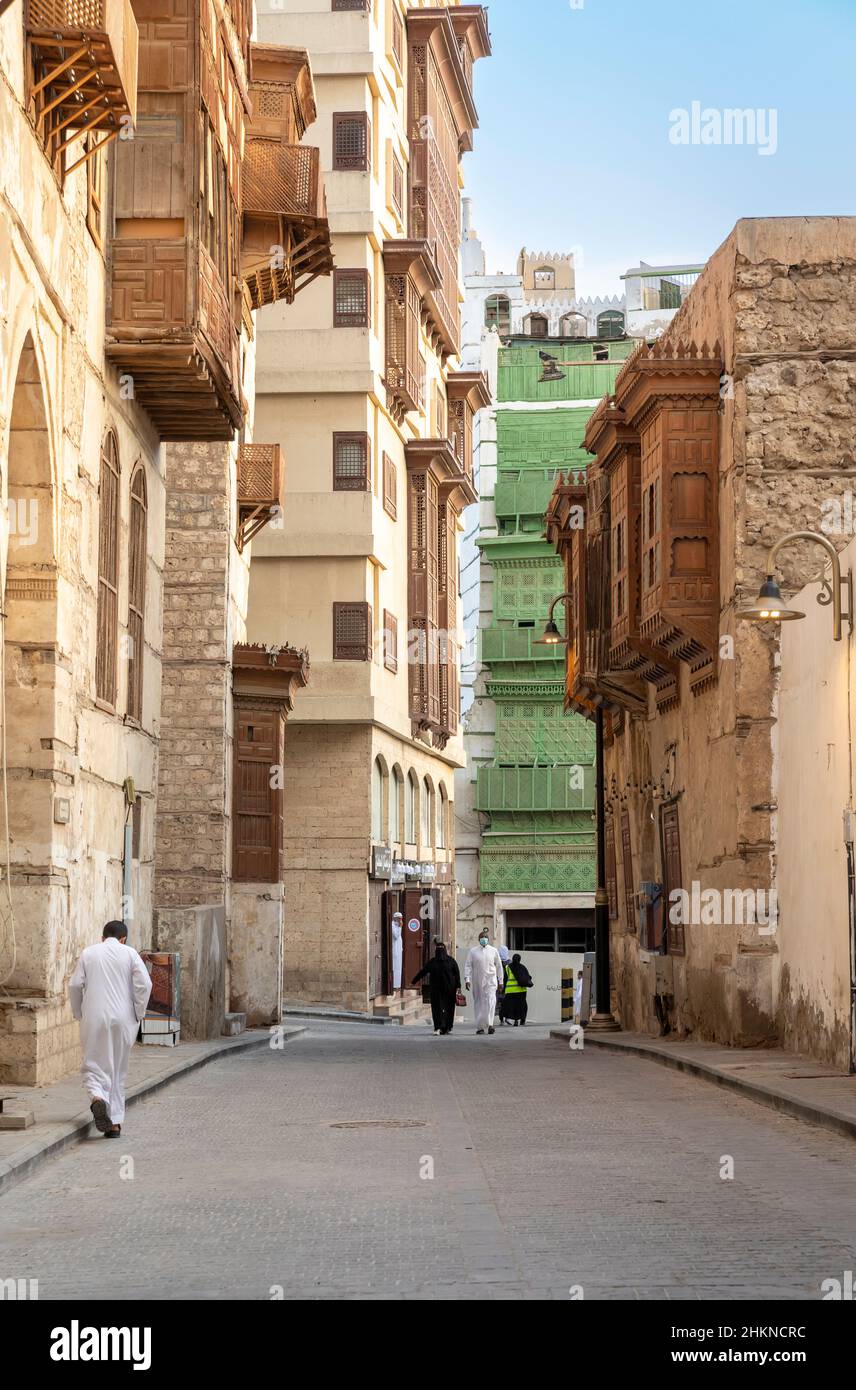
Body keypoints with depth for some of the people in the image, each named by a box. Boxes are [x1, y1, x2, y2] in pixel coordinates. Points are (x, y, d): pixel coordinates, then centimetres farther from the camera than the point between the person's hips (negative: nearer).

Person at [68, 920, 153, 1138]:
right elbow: (144, 984, -6)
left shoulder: (88, 953, 6)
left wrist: (79, 1014, 11)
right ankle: (115, 1122, 11)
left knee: (93, 1065, 6)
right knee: (118, 1070, 11)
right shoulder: (129, 954, 3)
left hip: (94, 1019, 0)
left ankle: (97, 1097, -25)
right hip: (122, 1019, 0)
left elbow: (75, 985, 1)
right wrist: (138, 1014, 4)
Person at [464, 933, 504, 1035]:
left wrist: (500, 981, 13)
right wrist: (467, 979, -8)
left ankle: (490, 1024, -27)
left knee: (490, 1001, -17)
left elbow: (499, 966, 15)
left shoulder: (494, 951, 9)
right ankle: (479, 1027, 9)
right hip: (477, 982, 1)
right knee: (478, 1003, 4)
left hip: (490, 981, -1)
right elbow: (467, 966, 4)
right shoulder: (472, 951, 7)